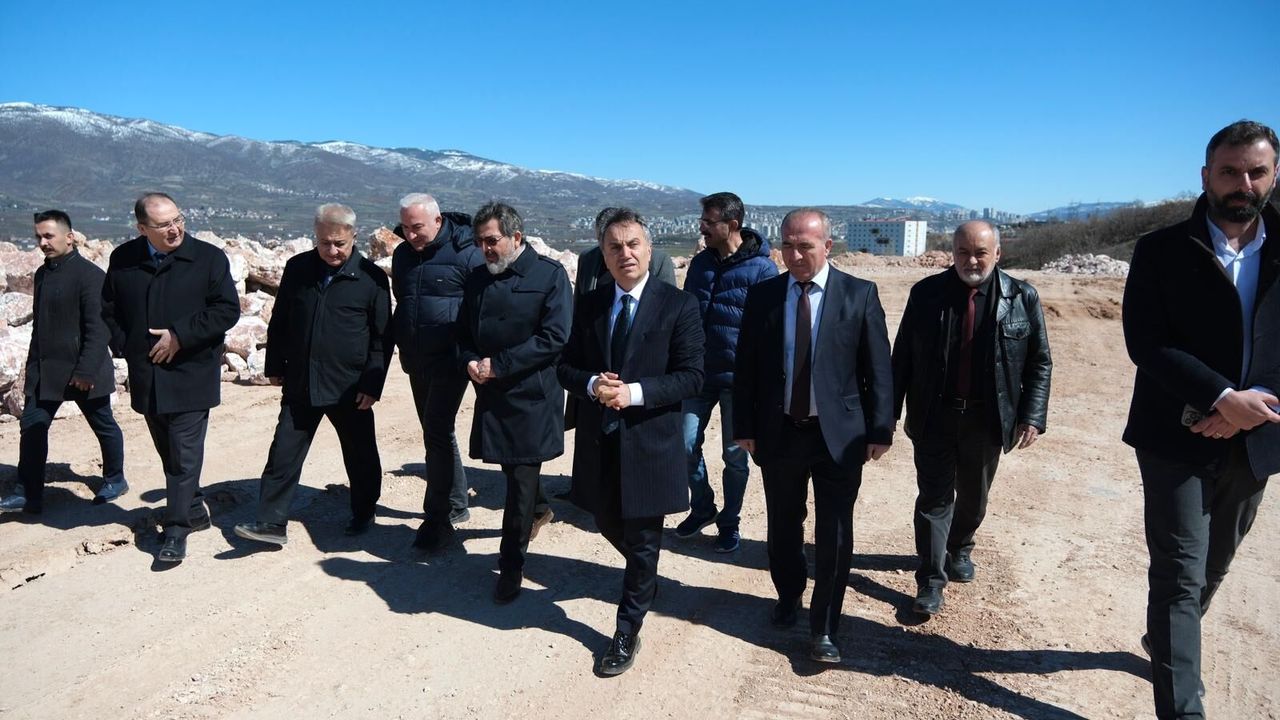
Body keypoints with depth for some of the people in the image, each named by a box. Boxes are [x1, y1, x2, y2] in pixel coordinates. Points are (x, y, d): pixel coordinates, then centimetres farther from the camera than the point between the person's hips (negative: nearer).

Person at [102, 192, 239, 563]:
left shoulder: (209, 258, -8)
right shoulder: (123, 260, 4)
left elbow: (228, 310, -11)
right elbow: (109, 309, 15)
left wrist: (180, 335, -16)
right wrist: (124, 346, 1)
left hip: (190, 375, -5)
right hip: (147, 377, 5)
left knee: (185, 456, -5)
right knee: (169, 453, 16)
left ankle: (176, 530, 3)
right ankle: (195, 510, 33)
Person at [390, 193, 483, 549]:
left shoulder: (465, 254, -11)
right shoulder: (402, 254, 9)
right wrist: (403, 345, 17)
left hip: (450, 359, -7)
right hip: (416, 360, 7)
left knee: (437, 430, -12)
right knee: (437, 431, 14)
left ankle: (436, 515, -3)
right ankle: (456, 505, 27)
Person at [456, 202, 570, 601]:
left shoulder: (549, 274, -9)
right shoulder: (478, 278, 9)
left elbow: (554, 337, -17)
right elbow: (464, 332, 16)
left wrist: (498, 364, -17)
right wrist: (470, 361, -7)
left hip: (532, 394, -6)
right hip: (492, 392, 6)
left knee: (522, 475, -2)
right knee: (513, 467, 19)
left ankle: (512, 563, 9)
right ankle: (537, 510, 48)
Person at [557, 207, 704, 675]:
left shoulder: (678, 305, -8)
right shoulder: (589, 305, 4)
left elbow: (691, 376, -12)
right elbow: (566, 367, 7)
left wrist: (634, 392, -23)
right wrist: (592, 384, -15)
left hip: (650, 441, -4)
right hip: (598, 441, 5)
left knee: (643, 541, 7)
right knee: (608, 523, 20)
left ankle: (627, 633, 24)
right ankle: (645, 579, 51)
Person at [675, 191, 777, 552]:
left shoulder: (762, 268, -9)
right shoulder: (700, 262, 6)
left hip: (738, 377, -4)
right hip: (698, 371, 4)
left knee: (735, 455, 7)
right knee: (687, 446, 5)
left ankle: (729, 523, 24)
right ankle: (702, 508, 28)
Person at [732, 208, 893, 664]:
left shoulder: (859, 295, -4)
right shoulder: (762, 296, 1)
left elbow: (878, 367, -2)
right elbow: (746, 367, 4)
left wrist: (880, 429, -5)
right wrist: (745, 427, 1)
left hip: (839, 434, -2)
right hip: (778, 432, 2)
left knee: (834, 535, 3)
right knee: (783, 526, 17)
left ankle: (824, 630, 19)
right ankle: (788, 598, 42)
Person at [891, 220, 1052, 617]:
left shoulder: (1022, 298, -3)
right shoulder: (926, 293, -3)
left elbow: (1039, 363, 1)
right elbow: (903, 356, 1)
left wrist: (1032, 416, -6)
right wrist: (891, 410, 0)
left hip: (987, 419, 1)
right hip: (934, 416, -1)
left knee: (973, 497, 19)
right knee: (934, 498, 1)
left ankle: (959, 549, 44)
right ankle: (931, 580, 10)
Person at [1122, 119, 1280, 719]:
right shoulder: (1162, 251, -5)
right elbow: (1146, 344, -13)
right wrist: (1222, 397, -21)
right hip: (1177, 437, -4)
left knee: (1214, 564, 19)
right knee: (1181, 572, -4)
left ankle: (1163, 642, 42)